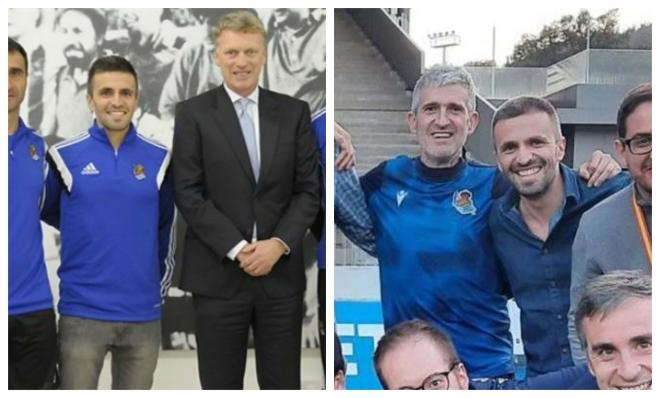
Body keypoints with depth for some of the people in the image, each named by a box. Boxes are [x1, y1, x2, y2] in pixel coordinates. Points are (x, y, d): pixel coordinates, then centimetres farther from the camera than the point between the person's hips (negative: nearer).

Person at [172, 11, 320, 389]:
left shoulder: (294, 112, 7)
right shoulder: (193, 113, 1)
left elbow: (309, 189, 4)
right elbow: (188, 193, -5)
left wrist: (279, 244, -10)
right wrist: (236, 249, -13)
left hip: (282, 273, 2)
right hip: (218, 275, -2)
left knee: (283, 383, 9)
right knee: (221, 384, 8)